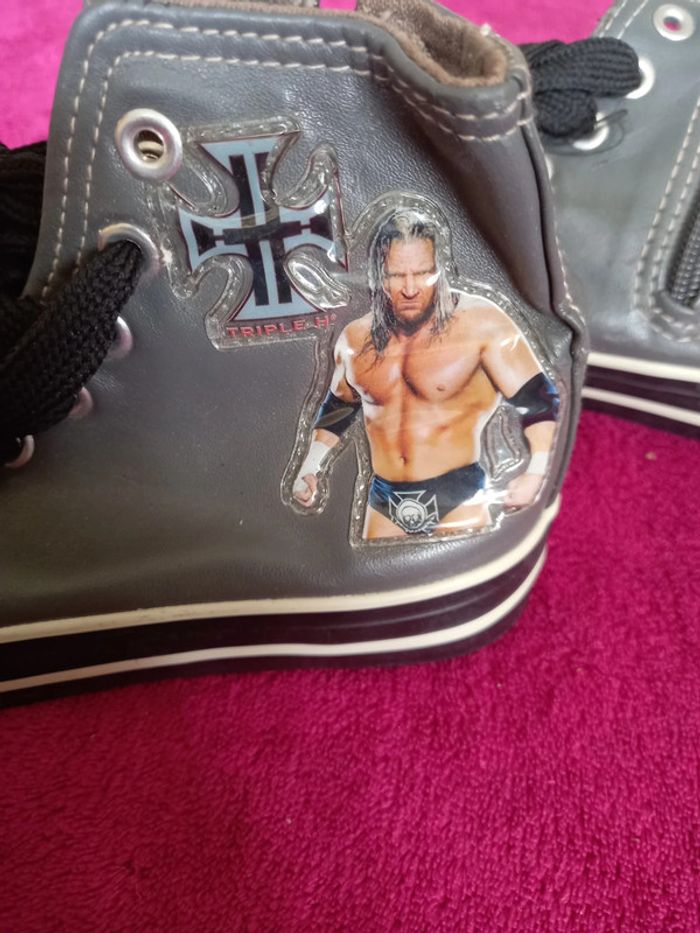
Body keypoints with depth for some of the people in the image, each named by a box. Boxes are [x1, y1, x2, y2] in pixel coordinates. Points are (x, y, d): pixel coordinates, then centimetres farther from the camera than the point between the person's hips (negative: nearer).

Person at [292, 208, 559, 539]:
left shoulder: (480, 323, -10)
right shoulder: (355, 340, 4)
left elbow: (539, 400, -9)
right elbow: (338, 407, 22)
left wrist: (536, 472, -23)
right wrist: (310, 467, 13)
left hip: (458, 499, -4)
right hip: (384, 504, 4)